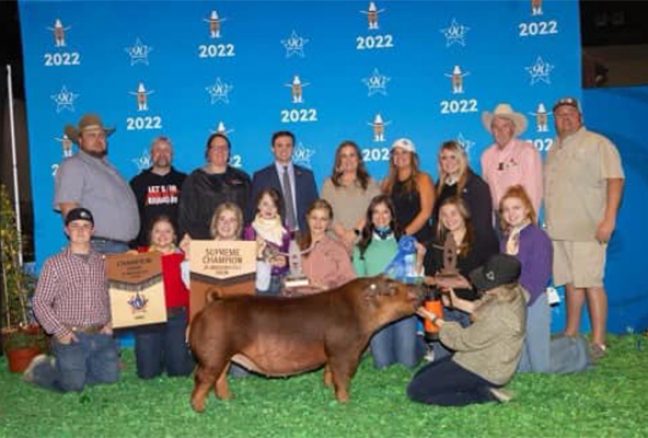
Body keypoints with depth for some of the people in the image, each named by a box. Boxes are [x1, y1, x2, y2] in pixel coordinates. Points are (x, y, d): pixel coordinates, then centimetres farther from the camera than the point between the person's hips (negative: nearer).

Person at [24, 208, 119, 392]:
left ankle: (64, 366, 23)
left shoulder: (102, 262, 8)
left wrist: (110, 321, -2)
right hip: (71, 337, -4)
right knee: (73, 384, -9)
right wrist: (58, 331, -11)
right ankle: (40, 368, 22)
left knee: (110, 376, 2)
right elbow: (40, 302, -3)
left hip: (101, 335, 4)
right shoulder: (54, 264, -2)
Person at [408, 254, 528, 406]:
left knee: (416, 390, -9)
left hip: (484, 371, -10)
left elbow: (464, 340, -19)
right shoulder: (514, 292, -8)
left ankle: (483, 395, -7)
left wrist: (433, 318, -11)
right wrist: (457, 302, 1)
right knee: (421, 376, 16)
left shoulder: (500, 316, -34)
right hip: (483, 359, 10)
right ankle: (484, 389, 7)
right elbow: (482, 309, 12)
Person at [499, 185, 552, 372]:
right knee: (519, 367, 10)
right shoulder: (505, 239, 11)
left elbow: (538, 277, -16)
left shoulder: (538, 237, -11)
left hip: (533, 302, -6)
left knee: (541, 367, -1)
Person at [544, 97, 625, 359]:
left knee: (591, 283, -8)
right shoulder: (554, 150, 19)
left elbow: (615, 180, -10)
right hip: (558, 229, 6)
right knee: (570, 282, 12)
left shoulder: (597, 144, -3)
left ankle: (598, 342, -3)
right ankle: (570, 335, 20)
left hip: (587, 229, -6)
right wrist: (548, 223, 16)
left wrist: (609, 219, -18)